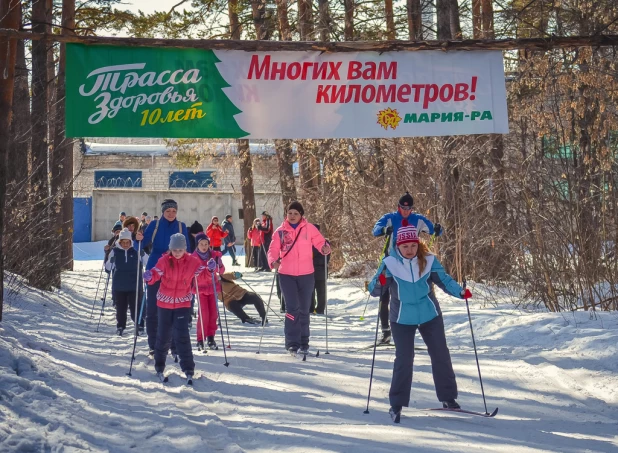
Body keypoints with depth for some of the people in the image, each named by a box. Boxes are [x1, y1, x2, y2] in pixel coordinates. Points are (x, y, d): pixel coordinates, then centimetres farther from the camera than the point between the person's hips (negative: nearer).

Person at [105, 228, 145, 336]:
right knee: (120, 308, 10)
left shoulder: (137, 250, -7)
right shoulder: (115, 251, -3)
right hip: (119, 286, 2)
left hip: (134, 285, -2)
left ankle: (140, 326, 14)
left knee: (135, 307, 0)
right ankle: (120, 327, 24)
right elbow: (108, 266, 9)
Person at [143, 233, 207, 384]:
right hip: (164, 303, 0)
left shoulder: (192, 261, -6)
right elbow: (156, 273, -19)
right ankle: (159, 367, 28)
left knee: (182, 336, -10)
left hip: (183, 304, 0)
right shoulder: (164, 260, -10)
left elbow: (201, 275, 5)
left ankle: (188, 368, -4)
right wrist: (149, 277, -39)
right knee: (163, 336, 10)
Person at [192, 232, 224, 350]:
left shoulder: (214, 255, -2)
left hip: (212, 287, 3)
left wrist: (219, 265, -25)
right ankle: (200, 340, -1)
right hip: (201, 287, -3)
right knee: (203, 314, -9)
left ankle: (211, 338, 15)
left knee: (213, 313, 3)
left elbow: (221, 271, -1)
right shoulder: (193, 257, -10)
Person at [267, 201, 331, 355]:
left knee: (304, 309, 11)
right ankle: (292, 343, -6)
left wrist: (325, 248, -23)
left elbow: (320, 242, -2)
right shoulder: (280, 231, 1)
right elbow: (273, 249, 0)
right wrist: (273, 261, -19)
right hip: (286, 275, -1)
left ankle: (304, 343, 23)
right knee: (292, 307, -11)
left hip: (306, 274, 1)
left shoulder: (309, 228, 1)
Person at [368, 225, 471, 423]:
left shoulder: (428, 260, -8)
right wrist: (380, 283, -35)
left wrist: (460, 292, -21)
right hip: (402, 319, -2)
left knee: (441, 355, 8)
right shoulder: (390, 263, -12)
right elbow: (374, 290, -12)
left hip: (430, 316, 2)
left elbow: (444, 280, -4)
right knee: (404, 359, -5)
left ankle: (448, 397, 22)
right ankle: (397, 403, 6)